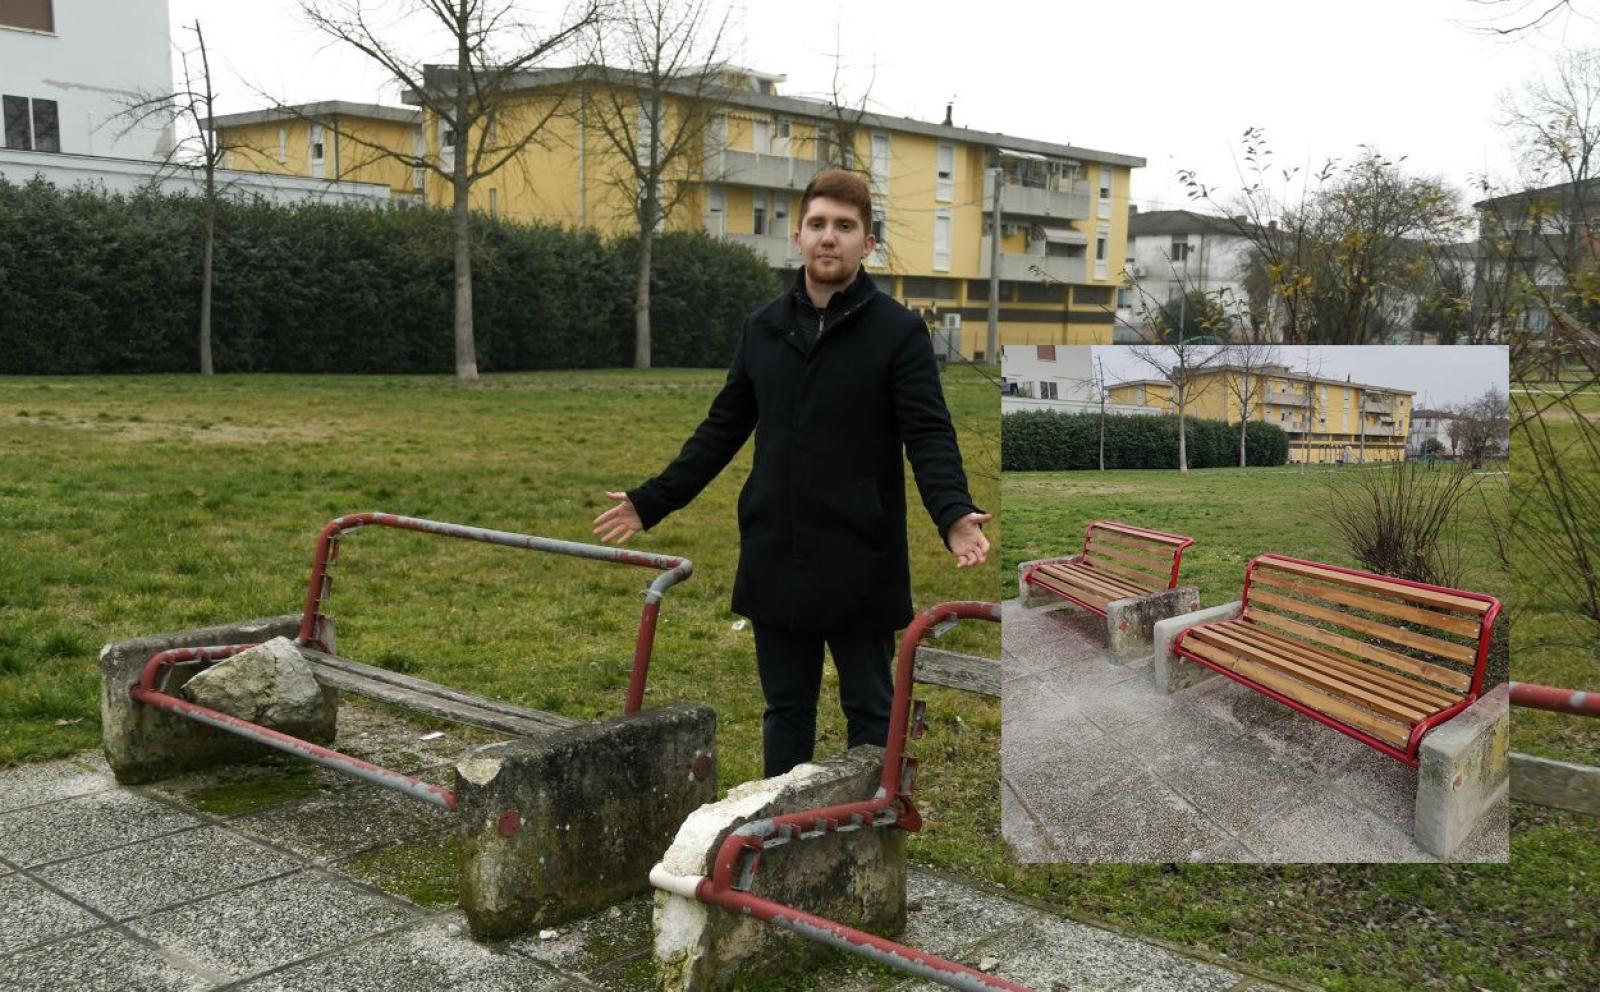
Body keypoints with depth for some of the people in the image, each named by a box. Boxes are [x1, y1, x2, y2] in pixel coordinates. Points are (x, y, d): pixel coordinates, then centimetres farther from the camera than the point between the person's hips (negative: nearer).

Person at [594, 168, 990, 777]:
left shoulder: (898, 330, -5)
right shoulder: (763, 328, 9)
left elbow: (929, 435, -11)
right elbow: (723, 429, 14)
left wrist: (953, 514, -29)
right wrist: (651, 502, 12)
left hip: (859, 564, -4)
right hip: (775, 560, 5)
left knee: (870, 712, 7)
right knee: (786, 708, 15)